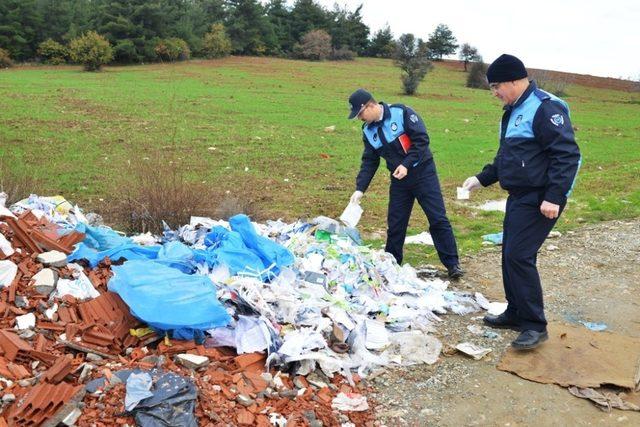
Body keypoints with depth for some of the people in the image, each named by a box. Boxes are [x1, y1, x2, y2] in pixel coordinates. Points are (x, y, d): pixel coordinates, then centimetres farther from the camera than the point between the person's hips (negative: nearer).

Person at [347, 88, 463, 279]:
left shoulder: (401, 113, -14)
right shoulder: (368, 131, 3)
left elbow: (422, 139, -17)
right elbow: (369, 162, 6)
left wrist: (407, 164, -23)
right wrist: (360, 189, -3)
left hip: (423, 172, -5)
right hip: (398, 179, 5)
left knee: (438, 219, -5)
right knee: (395, 223, 8)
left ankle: (452, 264, 3)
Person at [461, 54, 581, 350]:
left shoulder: (545, 109, -17)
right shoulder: (512, 111, 14)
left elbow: (568, 155, -21)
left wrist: (554, 197, -26)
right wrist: (481, 179, 17)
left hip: (539, 201, -10)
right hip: (519, 197, 10)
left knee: (519, 256, -10)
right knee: (510, 254, 13)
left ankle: (535, 325, 2)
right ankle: (516, 313, 27)